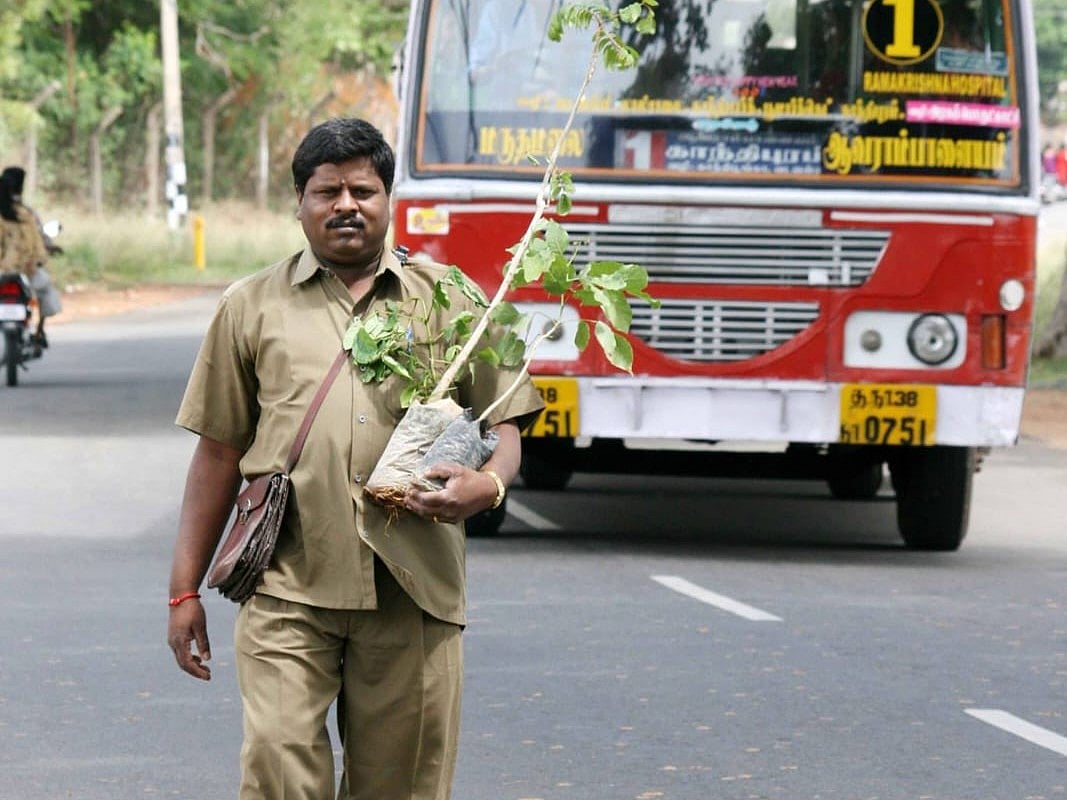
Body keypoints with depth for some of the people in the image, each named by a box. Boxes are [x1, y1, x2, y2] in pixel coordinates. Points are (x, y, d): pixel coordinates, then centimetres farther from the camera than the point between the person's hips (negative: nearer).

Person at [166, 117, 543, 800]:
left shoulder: (449, 300, 13)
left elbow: (503, 422, 13)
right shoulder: (253, 307, 13)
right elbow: (218, 453, 13)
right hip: (288, 588, -1)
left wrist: (487, 486, -11)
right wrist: (185, 591, 10)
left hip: (413, 589, 1)